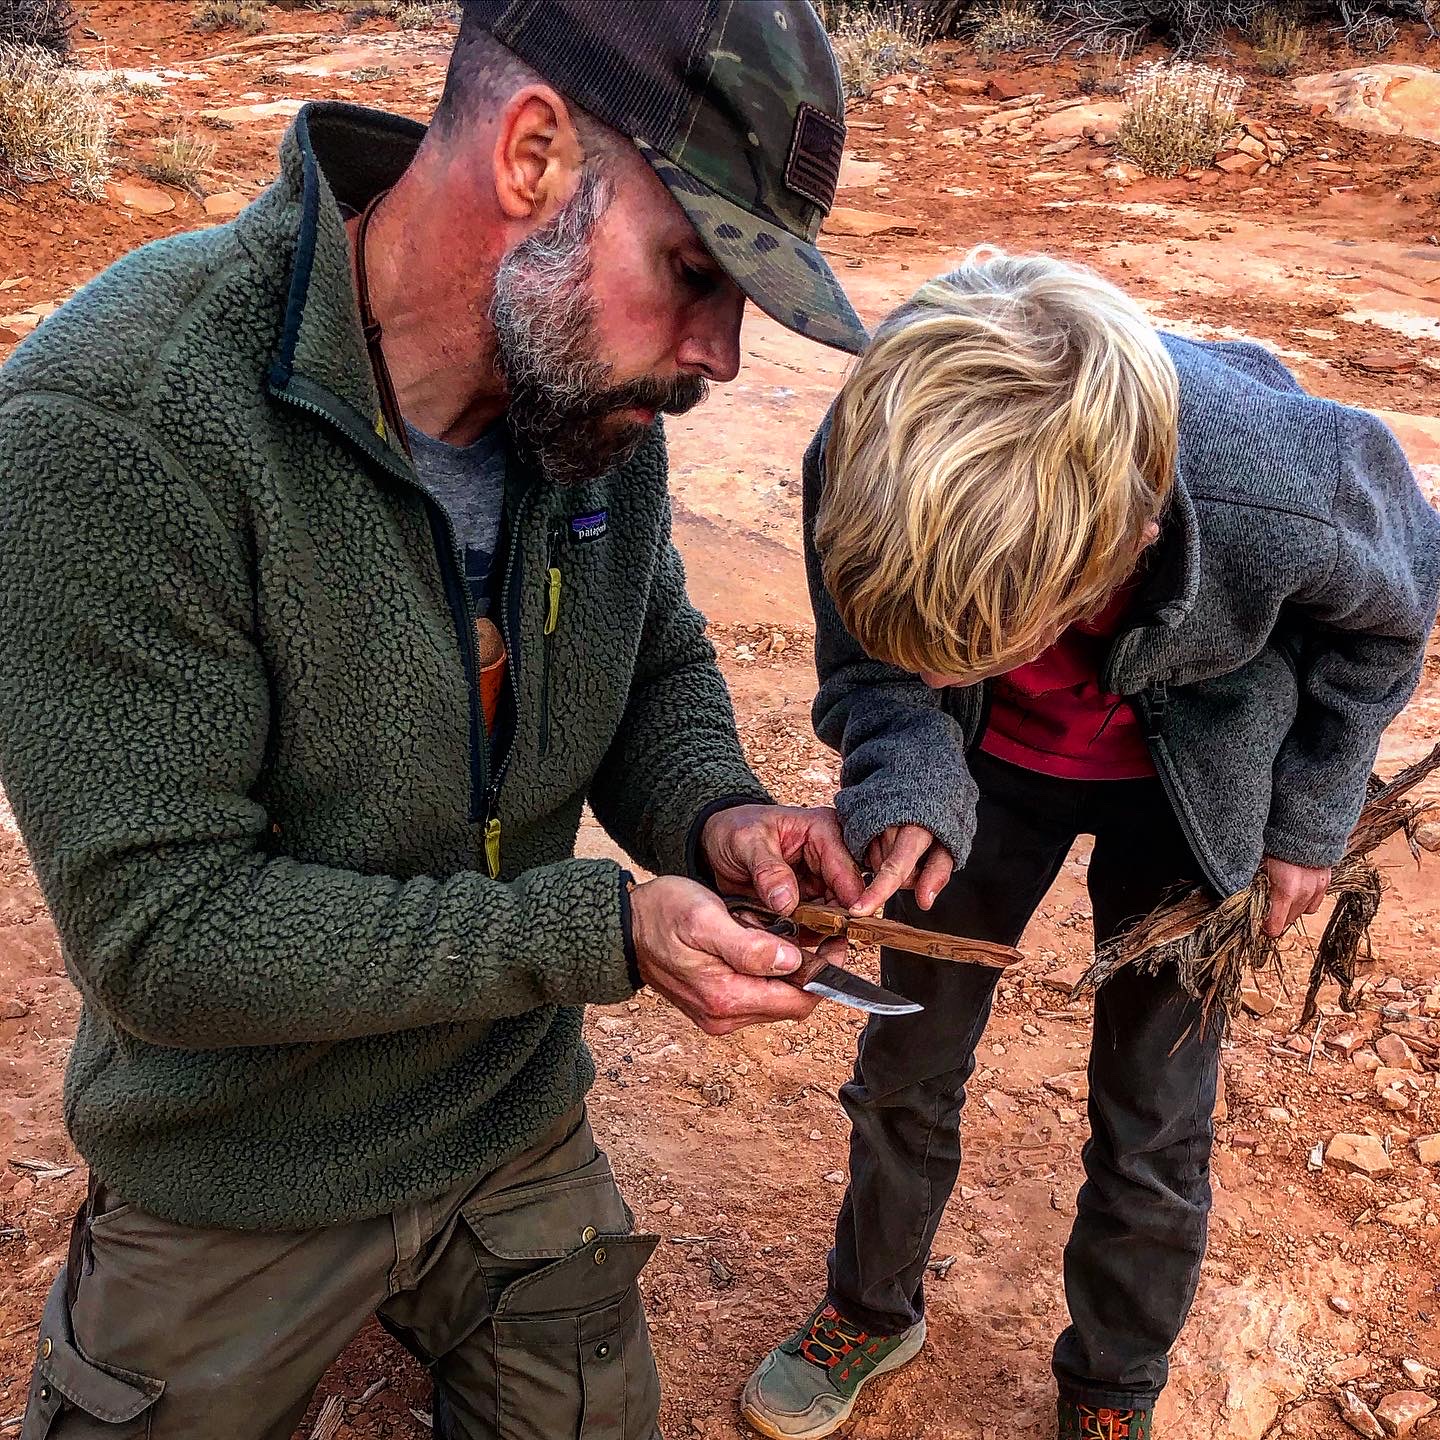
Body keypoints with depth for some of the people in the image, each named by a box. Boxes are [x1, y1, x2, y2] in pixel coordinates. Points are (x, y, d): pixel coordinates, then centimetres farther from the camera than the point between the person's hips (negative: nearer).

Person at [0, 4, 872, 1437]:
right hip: (239, 1200, -4)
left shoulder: (593, 380, -12)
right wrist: (600, 931, -28)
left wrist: (708, 812, -16)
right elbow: (162, 929, -27)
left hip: (525, 1133, 5)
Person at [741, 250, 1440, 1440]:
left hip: (1183, 786, -1)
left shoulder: (1289, 493, -41)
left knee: (1153, 1126, 8)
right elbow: (867, 668, -14)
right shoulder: (865, 466, -36)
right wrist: (906, 791, -36)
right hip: (990, 762, 2)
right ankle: (875, 1307, 44)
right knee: (907, 1058, 15)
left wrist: (1310, 816, -5)